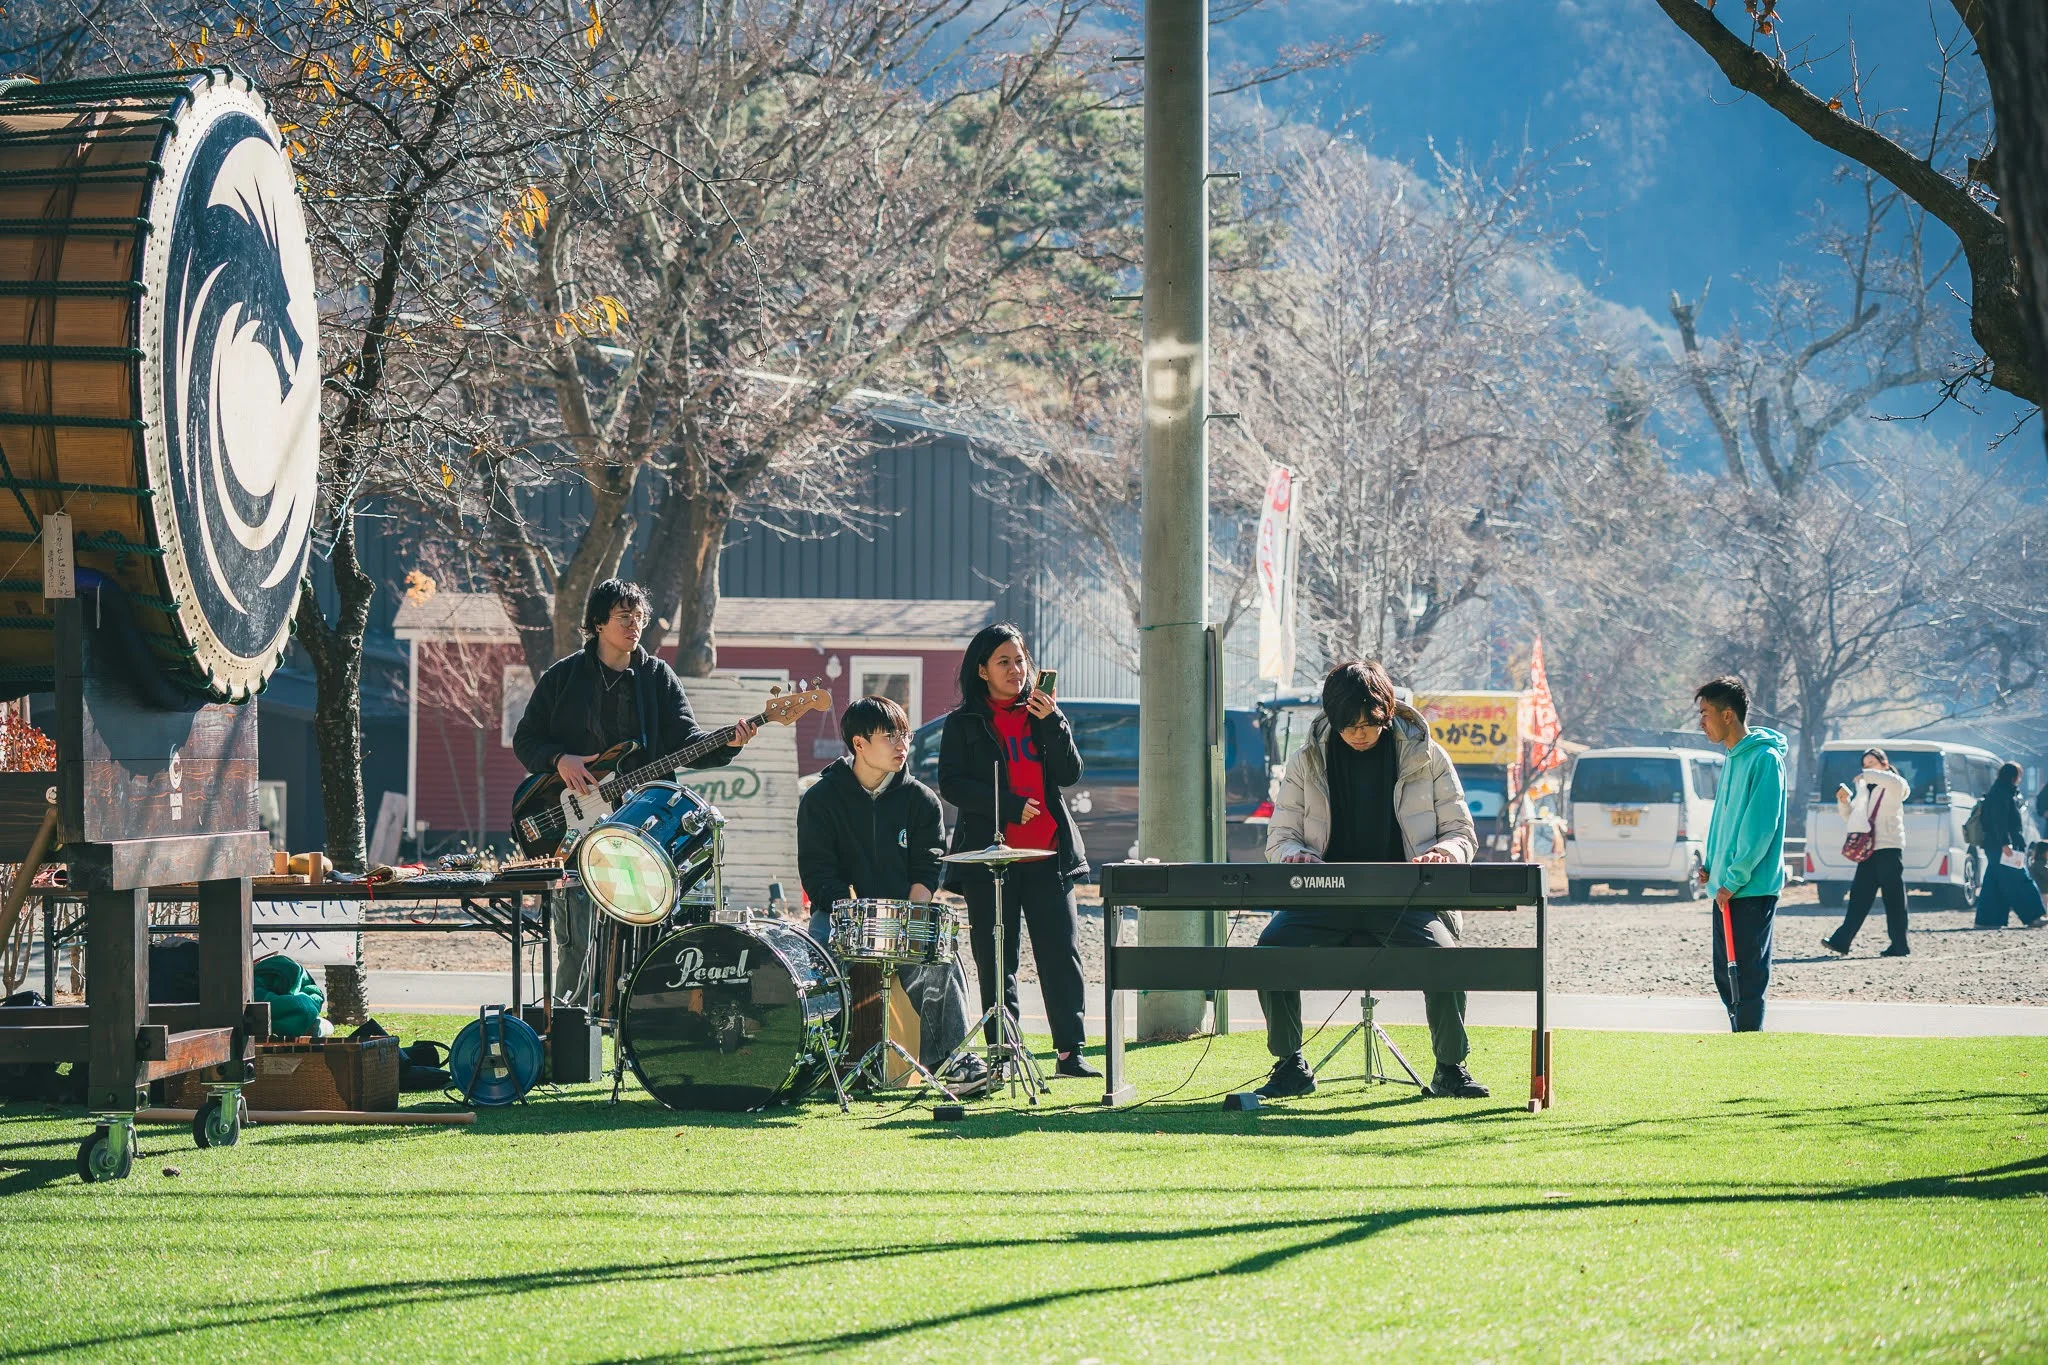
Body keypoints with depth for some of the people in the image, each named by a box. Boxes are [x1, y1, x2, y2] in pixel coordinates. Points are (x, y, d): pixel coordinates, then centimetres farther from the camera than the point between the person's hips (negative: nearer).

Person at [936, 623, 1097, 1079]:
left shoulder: (1041, 714, 15)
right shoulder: (963, 724, 7)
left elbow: (1070, 774, 4)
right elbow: (952, 784, -4)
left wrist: (1052, 723, -10)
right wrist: (1010, 806, -13)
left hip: (1048, 854, 2)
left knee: (1062, 954, -5)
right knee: (996, 962, -1)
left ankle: (1070, 1052, -2)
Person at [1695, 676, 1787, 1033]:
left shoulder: (1764, 759, -14)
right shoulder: (1734, 757, 15)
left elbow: (1761, 827, -19)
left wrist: (1734, 879, -18)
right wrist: (1711, 864, 13)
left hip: (1752, 888, -9)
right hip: (1727, 887, 9)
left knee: (1747, 974, -7)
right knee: (1726, 975, 12)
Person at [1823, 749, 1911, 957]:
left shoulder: (1894, 787, -2)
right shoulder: (1864, 789, 20)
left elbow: (1895, 782, -28)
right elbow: (1851, 817, 23)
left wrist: (1868, 775, -22)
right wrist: (1844, 802, 3)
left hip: (1889, 848, -7)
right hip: (1868, 849, 7)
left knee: (1894, 898, -3)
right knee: (1859, 896, 4)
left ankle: (1899, 946, 0)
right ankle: (1841, 941, 0)